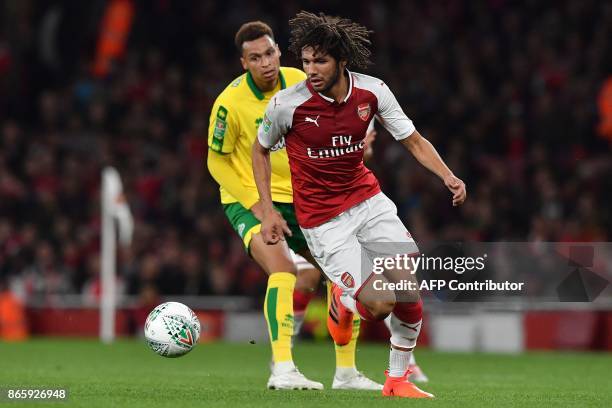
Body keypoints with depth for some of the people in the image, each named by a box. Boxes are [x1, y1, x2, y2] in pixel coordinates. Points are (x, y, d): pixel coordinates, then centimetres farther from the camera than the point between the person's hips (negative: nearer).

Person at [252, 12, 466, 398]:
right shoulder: (286, 104, -18)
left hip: (368, 199, 4)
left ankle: (398, 379, 11)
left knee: (408, 286, -10)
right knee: (380, 304, -16)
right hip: (322, 219, -4)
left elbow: (414, 141, 0)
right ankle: (343, 298, 22)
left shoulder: (372, 91, -10)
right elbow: (261, 149, 1)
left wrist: (448, 176, -17)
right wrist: (268, 210, -4)